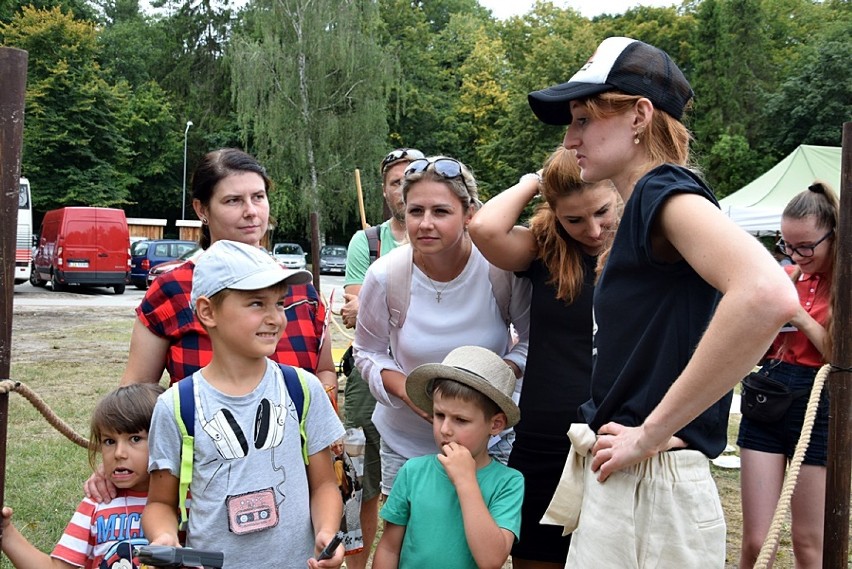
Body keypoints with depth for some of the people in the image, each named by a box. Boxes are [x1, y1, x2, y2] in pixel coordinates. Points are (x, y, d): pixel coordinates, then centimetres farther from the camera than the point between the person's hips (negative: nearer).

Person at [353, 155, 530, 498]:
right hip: (406, 443, 1)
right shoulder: (385, 276, -15)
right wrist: (407, 391, -18)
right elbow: (368, 352, 0)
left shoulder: (501, 268, -18)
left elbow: (533, 338, -3)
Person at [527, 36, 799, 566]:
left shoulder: (666, 191, -14)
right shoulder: (643, 206, 13)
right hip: (619, 482, 9)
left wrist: (650, 432, -25)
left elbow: (769, 294, -32)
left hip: (648, 491, -9)